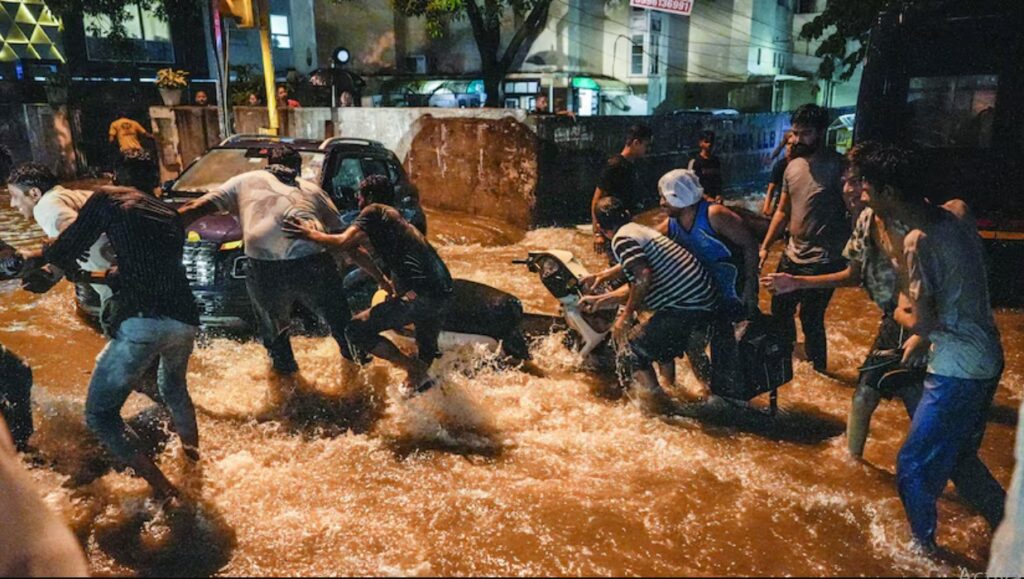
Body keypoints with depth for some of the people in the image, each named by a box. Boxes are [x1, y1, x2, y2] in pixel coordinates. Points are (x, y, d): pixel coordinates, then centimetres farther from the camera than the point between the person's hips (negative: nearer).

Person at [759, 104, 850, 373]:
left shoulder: (837, 165, -15)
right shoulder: (793, 166, 6)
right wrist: (765, 246, 11)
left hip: (822, 262, -7)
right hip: (792, 256, 7)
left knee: (811, 319, -3)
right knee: (779, 309, 20)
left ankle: (818, 371, 20)